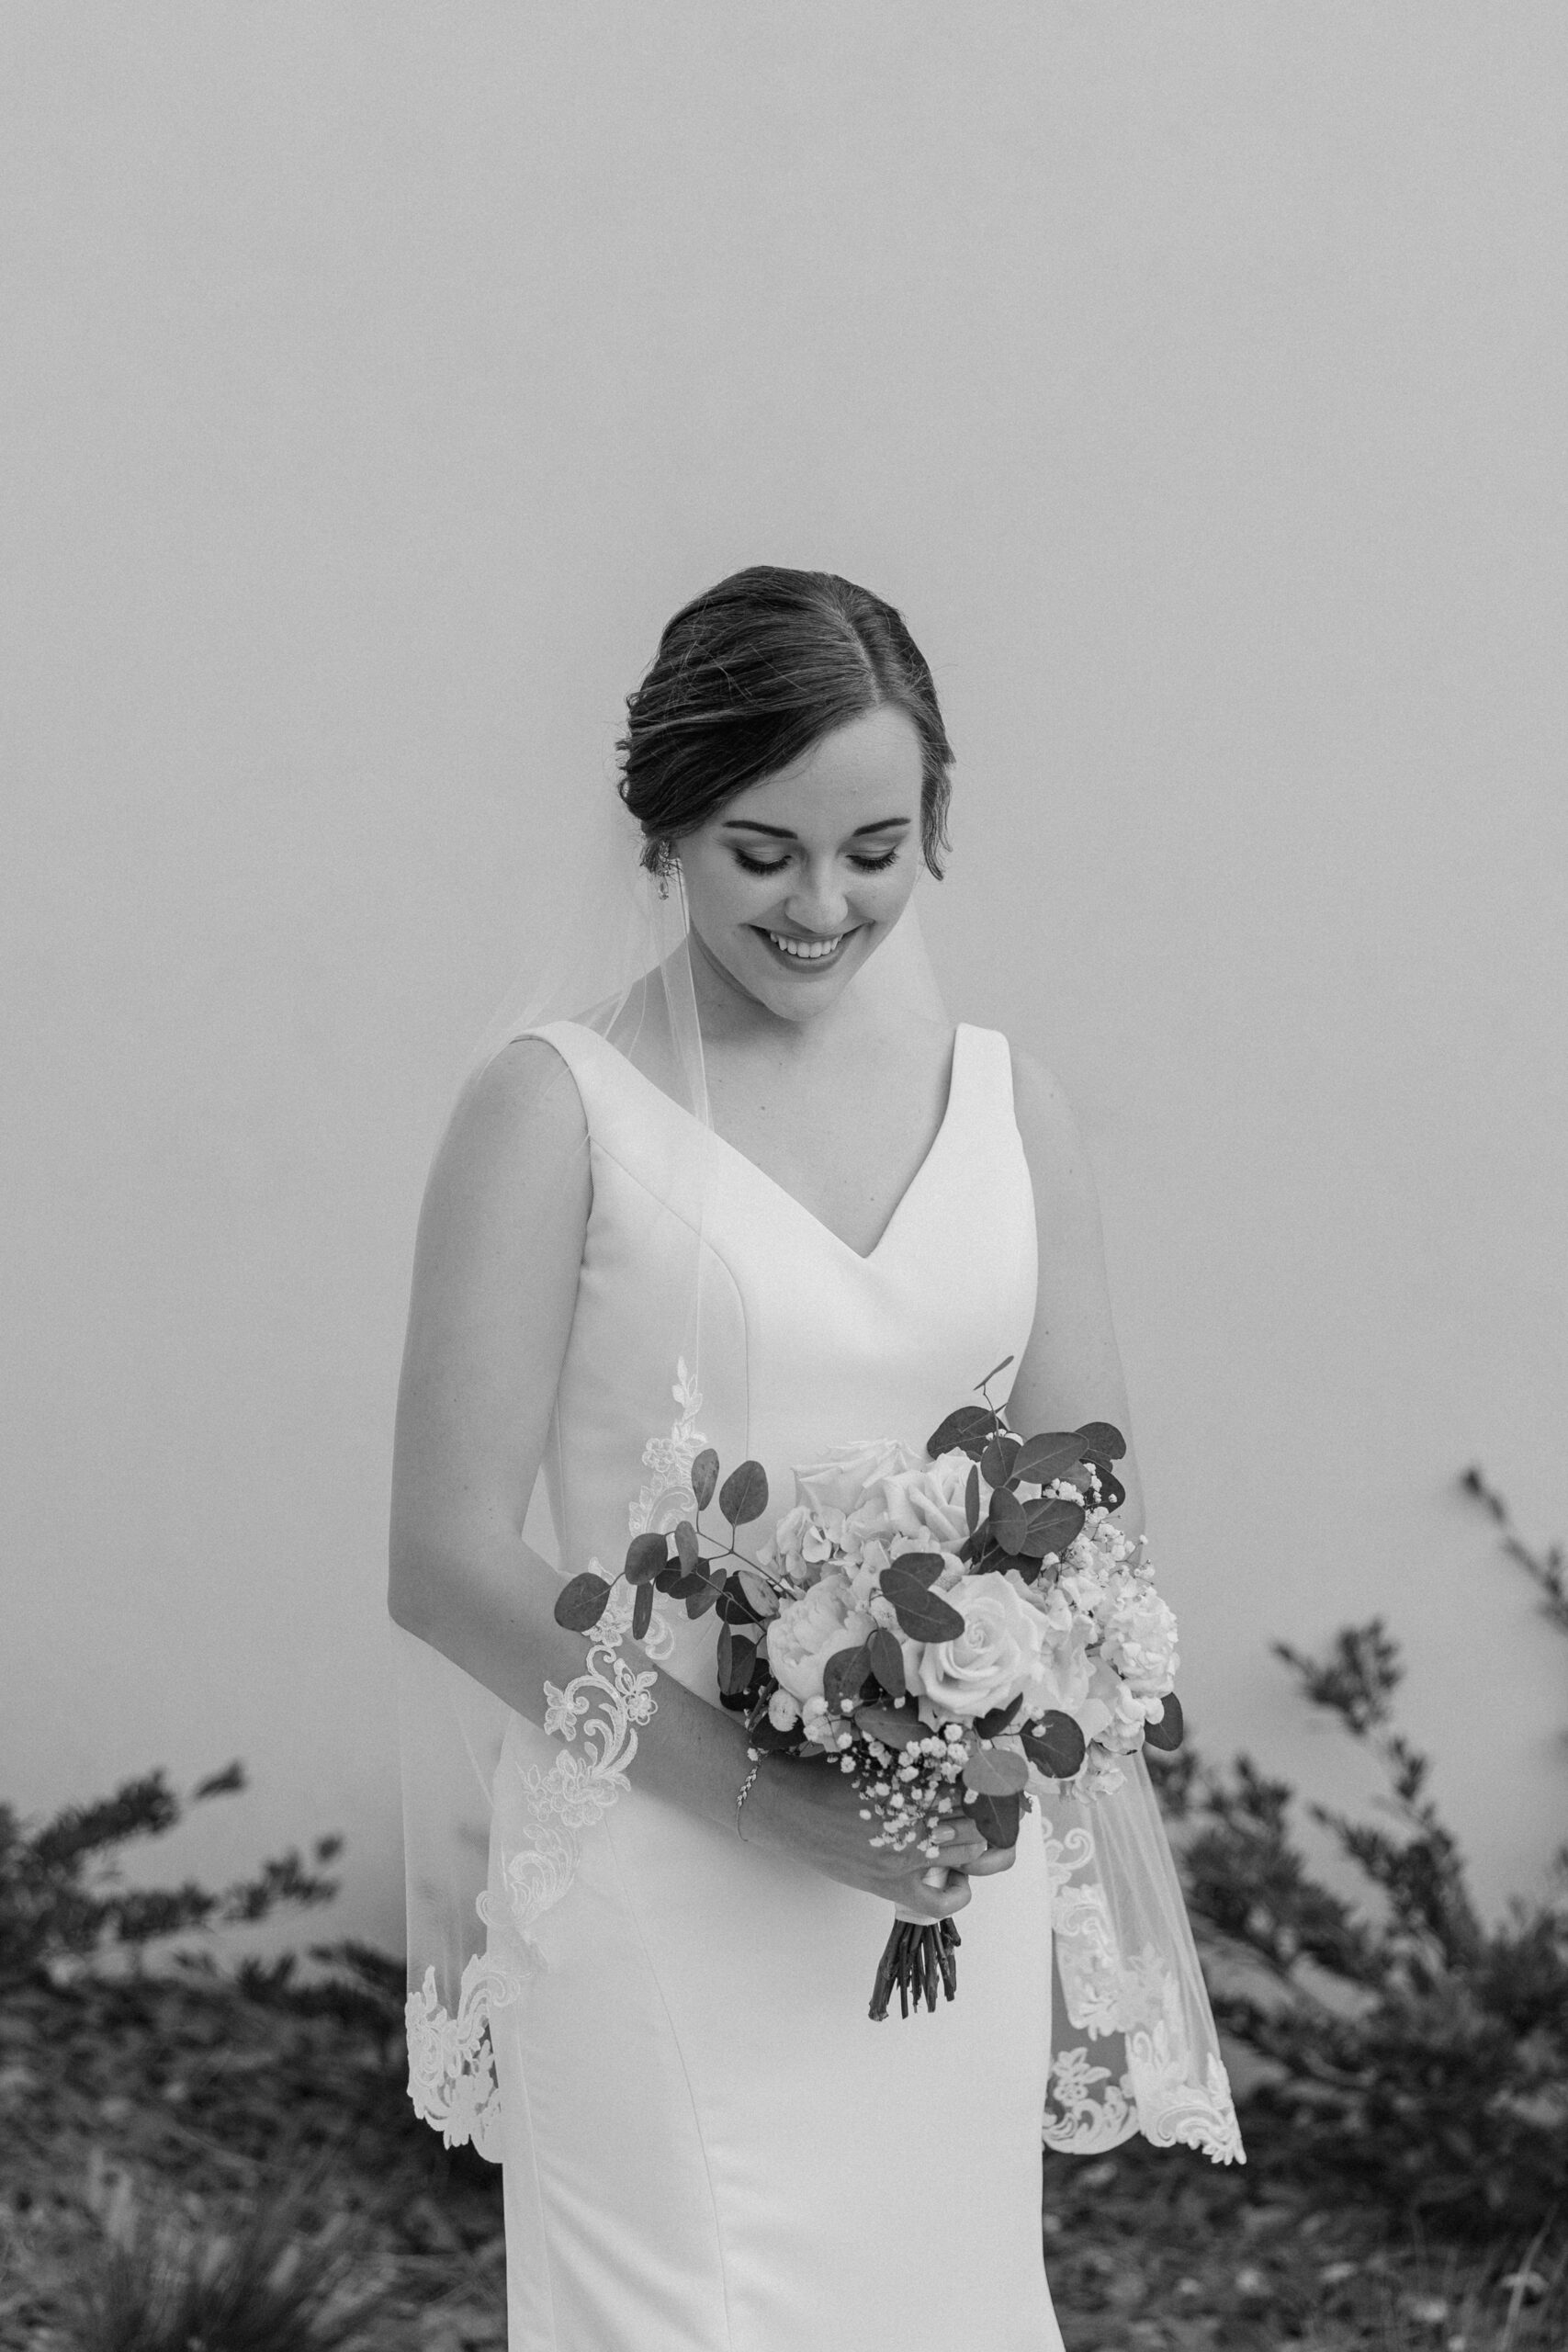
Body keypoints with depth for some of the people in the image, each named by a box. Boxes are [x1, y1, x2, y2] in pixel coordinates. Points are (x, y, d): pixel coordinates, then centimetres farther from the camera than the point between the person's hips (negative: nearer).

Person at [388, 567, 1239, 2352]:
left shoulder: (1005, 1103, 7)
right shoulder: (559, 1107, -7)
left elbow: (1092, 1508, 10)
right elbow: (450, 1562, -10)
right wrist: (774, 1799, -18)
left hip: (954, 1878, 4)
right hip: (658, 1881, -4)